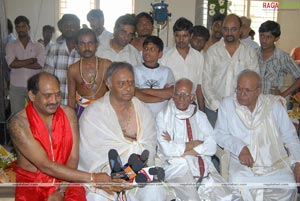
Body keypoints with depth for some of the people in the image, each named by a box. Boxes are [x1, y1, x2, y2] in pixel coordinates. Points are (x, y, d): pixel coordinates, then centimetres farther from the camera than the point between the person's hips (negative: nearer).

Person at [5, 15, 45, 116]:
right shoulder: (10, 46, 4)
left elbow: (40, 65, -12)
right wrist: (32, 60, -9)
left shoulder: (38, 46, 4)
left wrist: (19, 63, -10)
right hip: (16, 87, 0)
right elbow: (12, 64, -12)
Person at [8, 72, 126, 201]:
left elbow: (73, 158, -4)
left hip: (65, 179, 1)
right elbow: (46, 166, -20)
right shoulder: (19, 123, -14)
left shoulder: (68, 114, -2)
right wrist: (92, 178, -23)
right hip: (31, 182, -1)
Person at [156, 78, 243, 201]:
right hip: (177, 168, -3)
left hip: (204, 166, 4)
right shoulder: (164, 116, 5)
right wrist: (195, 143, 0)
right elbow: (167, 149, -9)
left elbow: (212, 147, 2)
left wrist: (178, 147, -6)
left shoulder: (200, 116, 16)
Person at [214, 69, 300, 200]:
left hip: (277, 164, 2)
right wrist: (240, 147, -13)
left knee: (288, 189, -25)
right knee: (238, 183, -31)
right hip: (243, 165, -1)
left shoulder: (273, 105, 8)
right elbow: (219, 133, 3)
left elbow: (289, 136, 12)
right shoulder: (227, 104, 5)